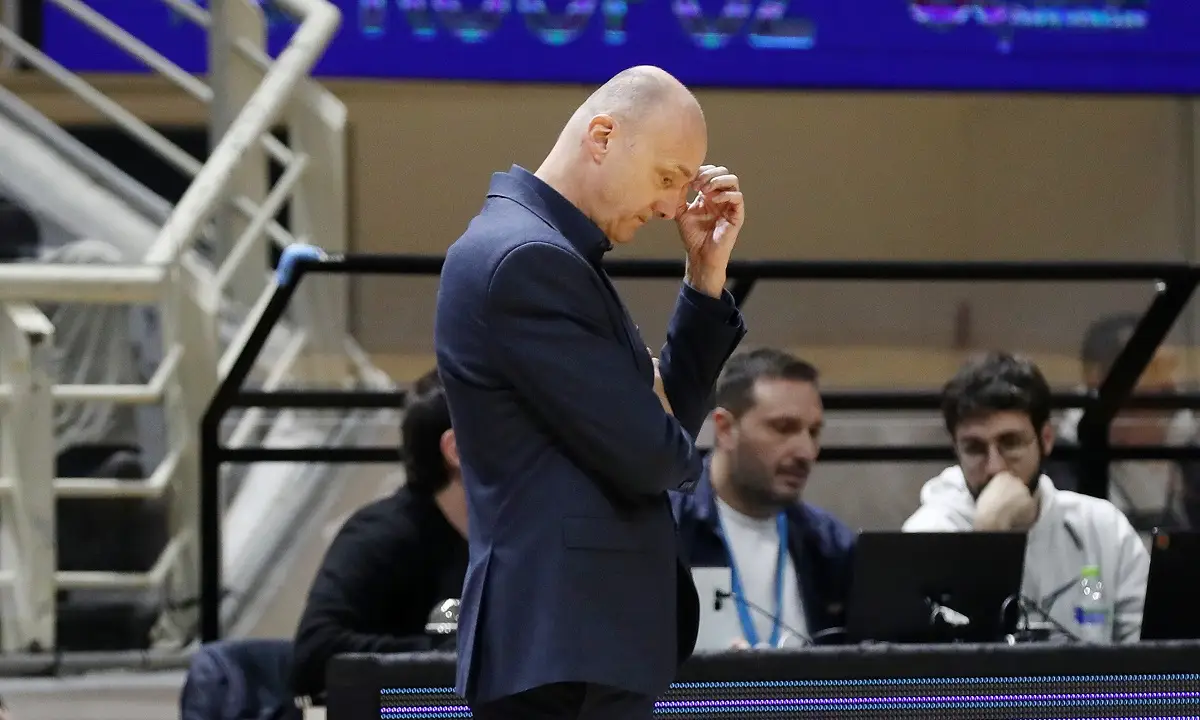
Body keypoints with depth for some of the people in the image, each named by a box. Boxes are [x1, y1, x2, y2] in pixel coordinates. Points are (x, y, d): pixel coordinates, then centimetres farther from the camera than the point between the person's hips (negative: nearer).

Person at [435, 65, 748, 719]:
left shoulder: (547, 252, 18)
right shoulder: (526, 259, -15)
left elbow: (672, 416, 21)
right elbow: (647, 455, -18)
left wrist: (706, 276, 12)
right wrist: (683, 454, 5)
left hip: (583, 634, 11)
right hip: (565, 642, -11)